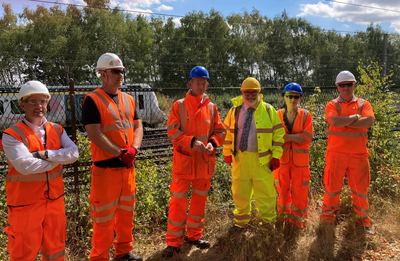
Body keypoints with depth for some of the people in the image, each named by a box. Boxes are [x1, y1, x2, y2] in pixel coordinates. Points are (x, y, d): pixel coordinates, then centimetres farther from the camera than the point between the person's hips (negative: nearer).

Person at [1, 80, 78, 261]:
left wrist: (46, 154, -22)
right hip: (25, 203, -4)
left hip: (54, 199, 5)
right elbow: (25, 166, -25)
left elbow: (73, 153, -9)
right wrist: (59, 158, -14)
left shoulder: (57, 130, 4)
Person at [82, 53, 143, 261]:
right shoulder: (92, 100, -10)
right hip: (106, 168, -6)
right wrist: (120, 155, -17)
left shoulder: (129, 100, 10)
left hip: (128, 167, 7)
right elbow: (95, 135, -17)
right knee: (104, 216, 3)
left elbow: (138, 127, 9)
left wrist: (133, 149, -10)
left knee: (127, 211, 17)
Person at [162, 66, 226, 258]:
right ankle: (173, 242, 14)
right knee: (178, 201, -1)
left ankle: (195, 235, 32)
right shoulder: (179, 105, -3)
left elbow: (219, 131, 9)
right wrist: (191, 142, -22)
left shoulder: (211, 107, 5)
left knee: (200, 199, 14)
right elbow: (172, 131, -9)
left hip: (205, 161, 4)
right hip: (184, 161, -3)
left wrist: (212, 143, -11)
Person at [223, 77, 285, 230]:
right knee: (240, 193, 14)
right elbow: (228, 132, 13)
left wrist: (276, 156, -6)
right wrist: (227, 153, 8)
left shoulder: (268, 110, 0)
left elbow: (278, 133, 0)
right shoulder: (235, 110, 8)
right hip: (239, 159, 3)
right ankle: (241, 221, 34)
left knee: (265, 194, 2)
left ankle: (269, 222, 22)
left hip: (262, 160, -3)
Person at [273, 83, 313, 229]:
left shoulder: (305, 115, -2)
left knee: (299, 189, 6)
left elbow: (308, 137, -13)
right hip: (282, 158, 1)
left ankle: (298, 218, 25)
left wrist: (285, 136, -18)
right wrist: (297, 137, -16)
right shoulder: (278, 115, 1)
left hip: (300, 160, -1)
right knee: (282, 187, 12)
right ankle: (283, 214, 33)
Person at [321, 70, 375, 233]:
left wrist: (344, 122, -14)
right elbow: (334, 122, -19)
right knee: (332, 186, 8)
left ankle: (362, 218, 30)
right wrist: (355, 117, -9)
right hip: (336, 153, -2)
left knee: (360, 187, 12)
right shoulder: (332, 105, 2)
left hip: (359, 154, 2)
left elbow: (369, 121, -13)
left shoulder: (363, 104, 7)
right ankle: (328, 215, 25)